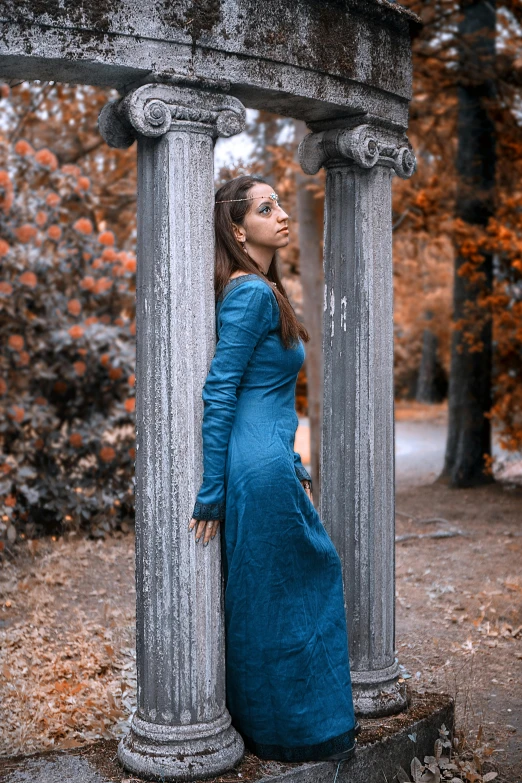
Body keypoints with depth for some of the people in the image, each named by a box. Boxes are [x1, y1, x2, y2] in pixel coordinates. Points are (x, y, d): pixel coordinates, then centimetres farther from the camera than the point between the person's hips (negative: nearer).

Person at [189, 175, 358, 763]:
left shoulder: (263, 289, 16)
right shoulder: (250, 293, -14)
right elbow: (218, 394, -18)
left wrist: (295, 470, 21)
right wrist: (210, 492, -18)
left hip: (271, 462, 10)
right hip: (263, 469, -10)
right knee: (276, 600, 3)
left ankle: (261, 724, 30)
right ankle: (294, 732, 20)